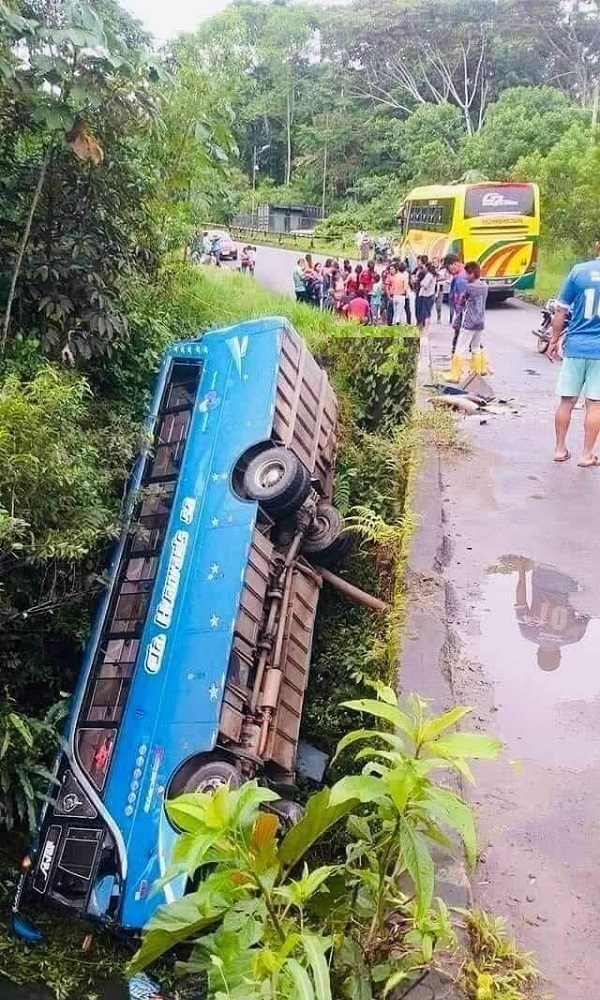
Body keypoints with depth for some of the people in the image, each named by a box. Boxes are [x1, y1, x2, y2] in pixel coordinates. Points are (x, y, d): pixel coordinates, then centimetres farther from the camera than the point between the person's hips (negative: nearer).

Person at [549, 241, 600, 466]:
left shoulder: (579, 270, -1)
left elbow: (562, 311, 0)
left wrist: (554, 340, 9)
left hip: (575, 346, 1)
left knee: (566, 401, 9)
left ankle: (560, 449, 17)